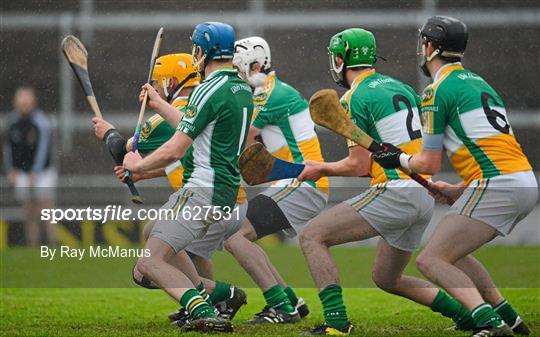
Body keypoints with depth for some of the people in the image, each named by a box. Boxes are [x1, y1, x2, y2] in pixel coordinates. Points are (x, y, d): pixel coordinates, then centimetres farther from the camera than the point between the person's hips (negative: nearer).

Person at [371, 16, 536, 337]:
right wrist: (458, 190, 29)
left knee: (431, 260, -6)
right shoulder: (478, 82, 23)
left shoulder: (437, 91, -3)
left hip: (497, 186, -9)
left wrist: (398, 159, 18)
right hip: (527, 183, 9)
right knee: (452, 252, 25)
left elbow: (429, 164, -1)